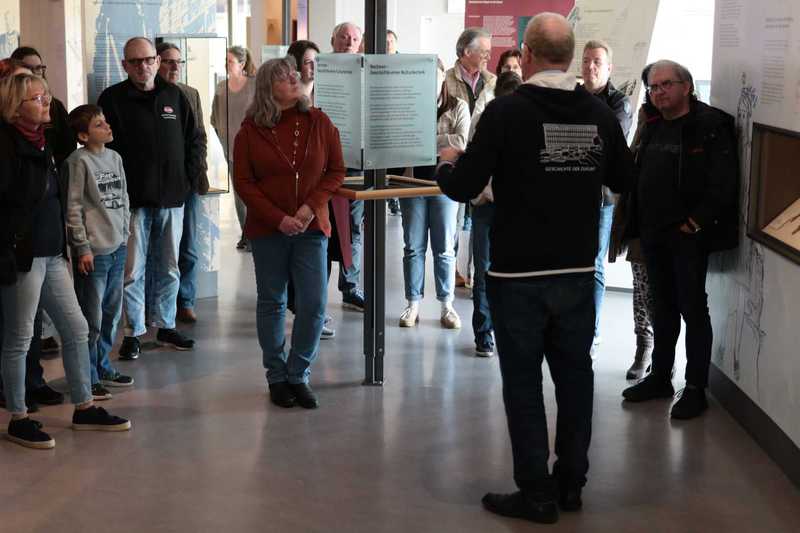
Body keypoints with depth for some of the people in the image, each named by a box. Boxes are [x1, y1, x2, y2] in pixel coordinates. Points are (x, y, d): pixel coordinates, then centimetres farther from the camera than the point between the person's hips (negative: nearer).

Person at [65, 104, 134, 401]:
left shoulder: (115, 157, 11)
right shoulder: (79, 162, -10)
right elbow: (73, 208, -11)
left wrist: (125, 234, 15)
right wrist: (82, 247, -13)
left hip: (118, 248, 7)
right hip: (93, 252, -7)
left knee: (112, 314, 15)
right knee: (92, 318, -2)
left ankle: (103, 367, 28)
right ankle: (88, 378, 8)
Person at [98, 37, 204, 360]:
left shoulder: (174, 96, 8)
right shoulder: (113, 99, -3)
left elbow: (196, 140, 15)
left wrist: (188, 177, 5)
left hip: (172, 199, 4)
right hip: (132, 200, -4)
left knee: (168, 268, 13)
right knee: (133, 270, -1)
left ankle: (165, 326, 24)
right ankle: (133, 332, 8)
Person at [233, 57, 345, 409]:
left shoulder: (319, 122, 1)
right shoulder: (251, 130, -2)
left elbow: (336, 171, 3)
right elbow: (244, 182, -3)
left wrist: (311, 207, -11)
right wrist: (278, 219, -13)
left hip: (311, 227, 1)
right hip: (267, 229, -1)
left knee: (314, 304, -3)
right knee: (271, 303, 9)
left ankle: (299, 376, 12)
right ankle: (276, 377, 21)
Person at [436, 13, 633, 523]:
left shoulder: (507, 110, -14)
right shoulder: (600, 113, -1)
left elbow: (463, 188, -14)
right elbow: (625, 180, 12)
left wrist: (448, 163, 8)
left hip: (519, 274, -4)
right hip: (579, 270, 4)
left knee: (524, 382, 5)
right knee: (575, 375, 15)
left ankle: (536, 494, 9)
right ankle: (571, 483, 24)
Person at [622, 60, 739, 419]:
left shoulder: (711, 125, -10)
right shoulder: (653, 128, 13)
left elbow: (723, 183, -16)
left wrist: (695, 223, -17)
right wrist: (639, 222, 8)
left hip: (688, 235, -7)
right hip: (653, 234, 7)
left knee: (693, 310, -1)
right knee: (663, 307, 16)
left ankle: (696, 389, 7)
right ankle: (659, 377, 26)